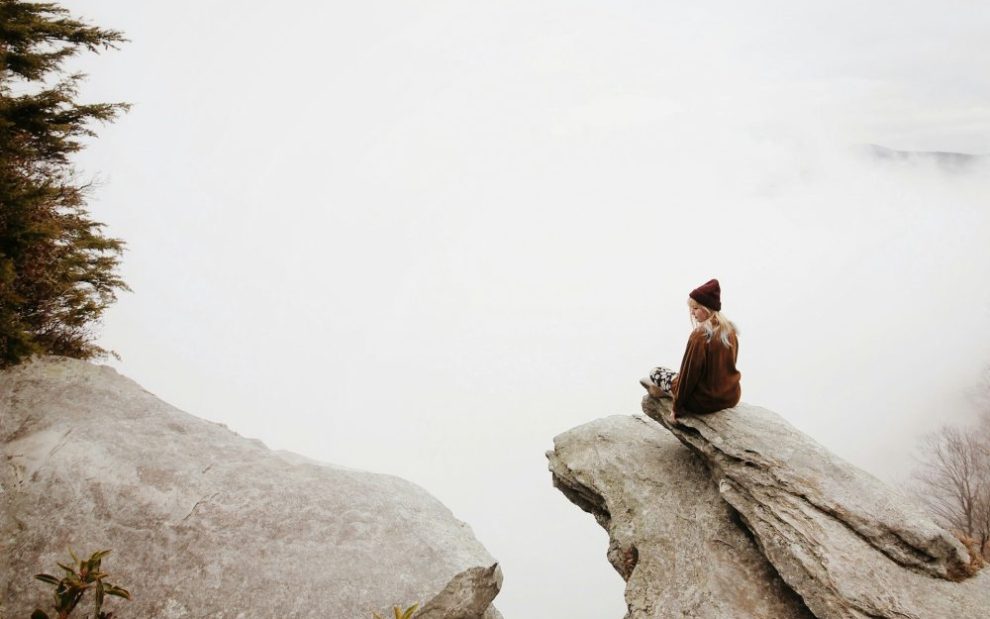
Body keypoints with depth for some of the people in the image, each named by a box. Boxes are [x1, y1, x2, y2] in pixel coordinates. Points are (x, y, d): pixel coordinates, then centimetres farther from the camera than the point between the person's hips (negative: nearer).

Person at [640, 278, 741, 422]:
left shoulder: (700, 335, -24)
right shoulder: (729, 330, -2)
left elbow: (689, 373, -18)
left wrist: (677, 407, -7)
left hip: (706, 401, -6)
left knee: (656, 372, 13)